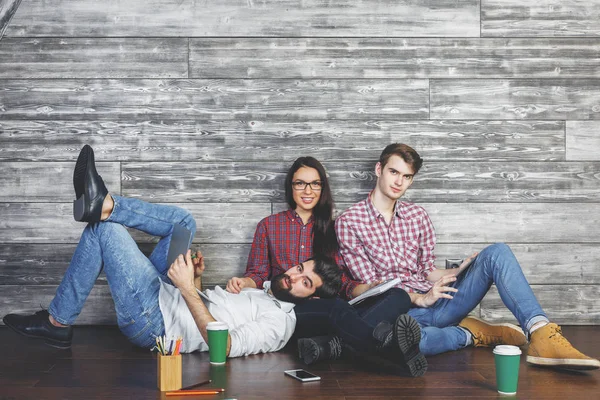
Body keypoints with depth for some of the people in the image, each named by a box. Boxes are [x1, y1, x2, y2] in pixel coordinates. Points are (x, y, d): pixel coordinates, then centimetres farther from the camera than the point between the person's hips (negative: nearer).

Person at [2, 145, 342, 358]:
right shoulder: (261, 291, 16)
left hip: (152, 323, -9)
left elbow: (222, 346, -30)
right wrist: (197, 278, 1)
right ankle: (101, 204, -12)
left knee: (106, 231, -18)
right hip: (163, 299, 9)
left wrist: (188, 289, -32)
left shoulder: (279, 323, -14)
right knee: (182, 221, 2)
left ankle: (57, 322, -5)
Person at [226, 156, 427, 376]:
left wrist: (368, 289, -8)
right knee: (336, 308, -39)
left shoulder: (331, 229, 21)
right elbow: (258, 274, 12)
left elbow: (344, 282, 13)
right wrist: (243, 282, -12)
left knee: (399, 297, -24)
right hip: (289, 309, -3)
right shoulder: (268, 226, 16)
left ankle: (331, 344, -45)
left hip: (331, 308, 3)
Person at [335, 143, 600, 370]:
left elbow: (427, 271, 15)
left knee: (496, 253, -16)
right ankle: (471, 334, -16)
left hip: (437, 301, 5)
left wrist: (457, 273, -6)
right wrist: (419, 299, -19)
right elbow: (369, 283, -7)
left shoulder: (418, 216, 15)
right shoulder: (349, 222, -1)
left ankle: (542, 335, -34)